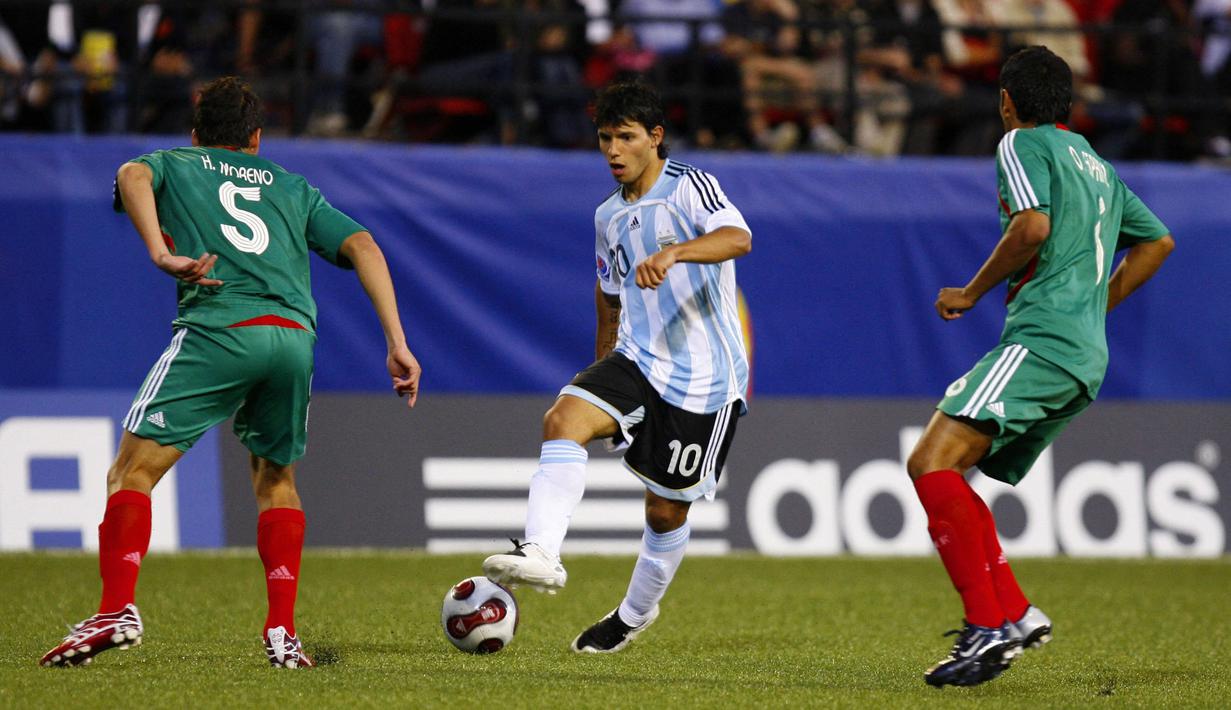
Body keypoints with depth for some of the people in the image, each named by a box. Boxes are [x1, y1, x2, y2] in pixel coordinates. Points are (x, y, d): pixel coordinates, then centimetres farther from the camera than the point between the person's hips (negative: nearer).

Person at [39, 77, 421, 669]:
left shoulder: (173, 164, 25)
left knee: (133, 471, -1)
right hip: (295, 335, 3)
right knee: (275, 479, 23)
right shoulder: (293, 188, 31)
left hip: (218, 329, -3)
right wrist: (398, 345, 13)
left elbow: (134, 175, 0)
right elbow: (362, 247, 19)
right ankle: (282, 634, 12)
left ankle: (117, 612, -20)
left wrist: (161, 254, -13)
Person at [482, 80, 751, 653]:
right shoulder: (609, 217, 13)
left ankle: (636, 612, 30)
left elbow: (737, 238, -30)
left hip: (704, 379, -5)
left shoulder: (690, 187, -10)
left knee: (666, 510, 4)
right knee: (564, 418, -25)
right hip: (637, 362, 5)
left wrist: (673, 252, -48)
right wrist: (604, 368, 31)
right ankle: (541, 553, -37)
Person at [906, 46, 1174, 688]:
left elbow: (1033, 227, -16)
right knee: (935, 471, 11)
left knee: (934, 463, -19)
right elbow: (1157, 241, 35)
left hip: (1039, 341, -9)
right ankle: (1016, 613, 2)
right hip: (1085, 359, 9)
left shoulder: (1024, 143, 1)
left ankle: (989, 627, -28)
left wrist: (973, 292, -3)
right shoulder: (1096, 165, 27)